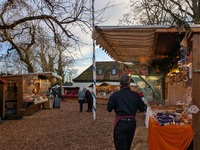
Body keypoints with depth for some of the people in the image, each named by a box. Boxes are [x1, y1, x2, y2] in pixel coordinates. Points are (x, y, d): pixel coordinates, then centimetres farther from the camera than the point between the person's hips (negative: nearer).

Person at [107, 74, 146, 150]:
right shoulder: (136, 95, -4)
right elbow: (142, 109, 3)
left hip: (120, 123, -3)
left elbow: (109, 110, -3)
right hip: (132, 123, 4)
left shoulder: (115, 95, -10)